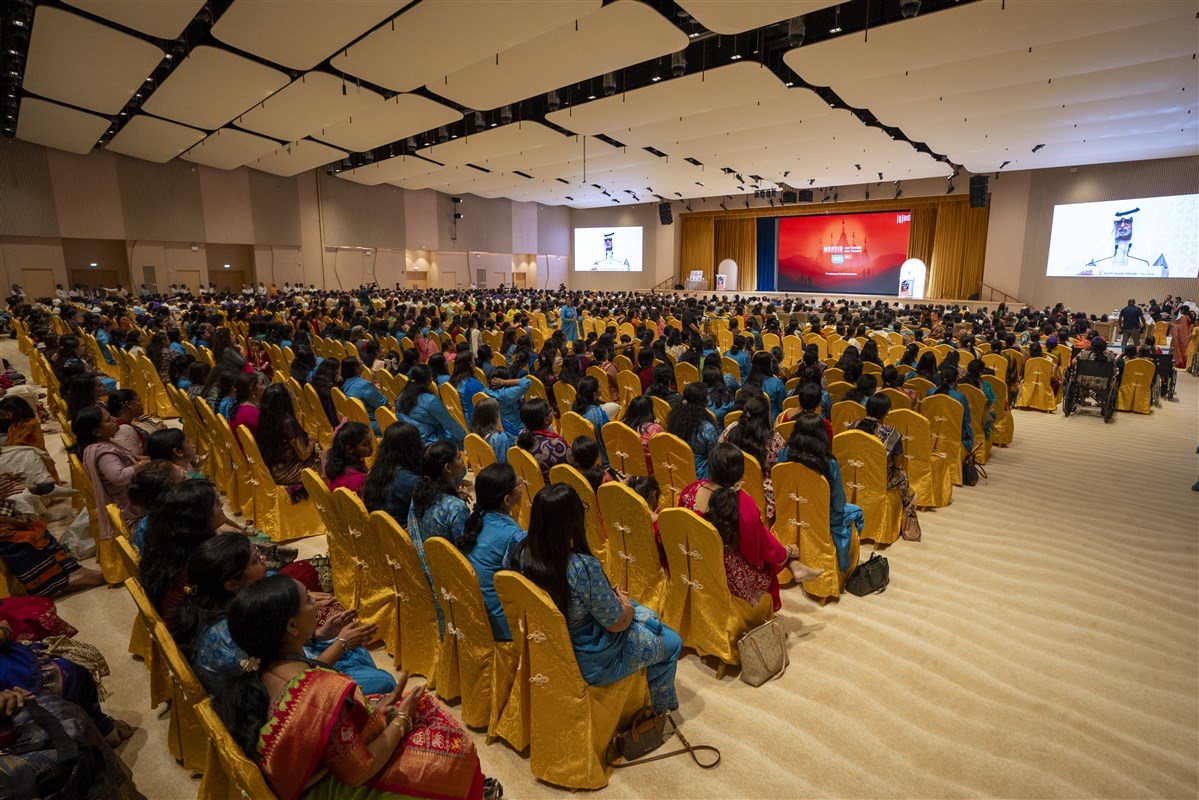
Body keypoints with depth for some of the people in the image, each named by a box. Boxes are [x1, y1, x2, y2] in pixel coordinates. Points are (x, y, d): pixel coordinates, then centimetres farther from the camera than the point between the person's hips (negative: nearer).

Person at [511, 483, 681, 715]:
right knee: (672, 643, 17)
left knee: (648, 617, 27)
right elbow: (617, 623, -22)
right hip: (590, 661, -7)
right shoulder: (583, 567, -37)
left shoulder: (521, 553, -16)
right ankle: (660, 706, 42)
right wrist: (627, 605, 1)